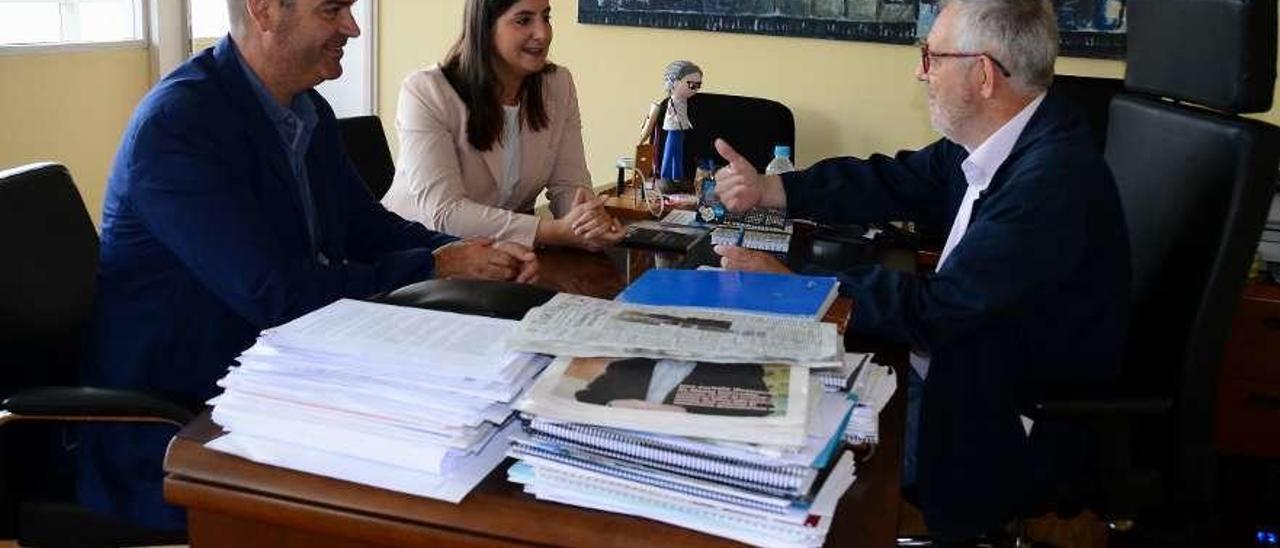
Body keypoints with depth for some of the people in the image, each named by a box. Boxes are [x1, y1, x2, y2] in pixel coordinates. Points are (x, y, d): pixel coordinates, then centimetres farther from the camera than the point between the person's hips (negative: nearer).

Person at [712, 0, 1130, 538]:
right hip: (963, 363, 7)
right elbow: (897, 182, 7)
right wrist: (766, 190, -2)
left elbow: (934, 309, -28)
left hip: (1008, 432, -7)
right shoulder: (999, 137, -4)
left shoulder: (1053, 179, -30)